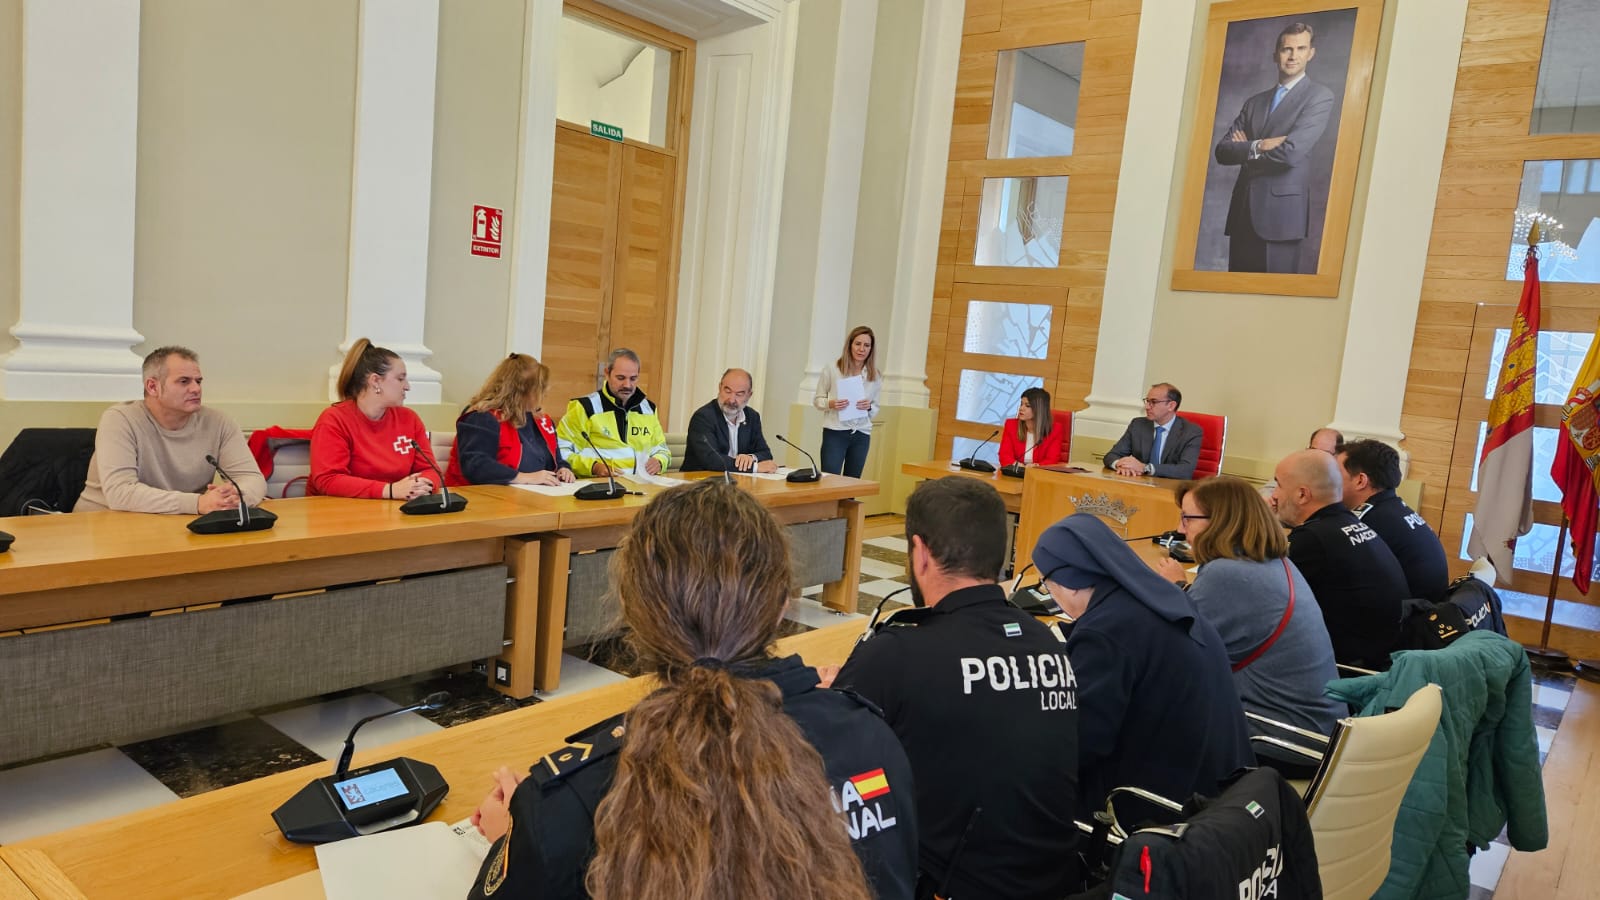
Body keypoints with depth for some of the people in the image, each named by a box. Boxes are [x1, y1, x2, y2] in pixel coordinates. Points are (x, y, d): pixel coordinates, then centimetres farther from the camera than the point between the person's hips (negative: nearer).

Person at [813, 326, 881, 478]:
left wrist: (869, 407, -9)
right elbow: (817, 399, 4)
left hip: (861, 435, 3)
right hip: (835, 433, -3)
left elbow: (876, 407, 13)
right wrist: (830, 404, -16)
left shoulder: (874, 376, 5)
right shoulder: (831, 370, -3)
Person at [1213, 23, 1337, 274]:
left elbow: (1291, 152, -13)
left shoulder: (1319, 97, 1)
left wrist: (1245, 150, 1)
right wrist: (1258, 146, -12)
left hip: (1281, 211, -5)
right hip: (1243, 211, 5)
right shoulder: (1254, 102, 17)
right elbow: (1222, 150, 5)